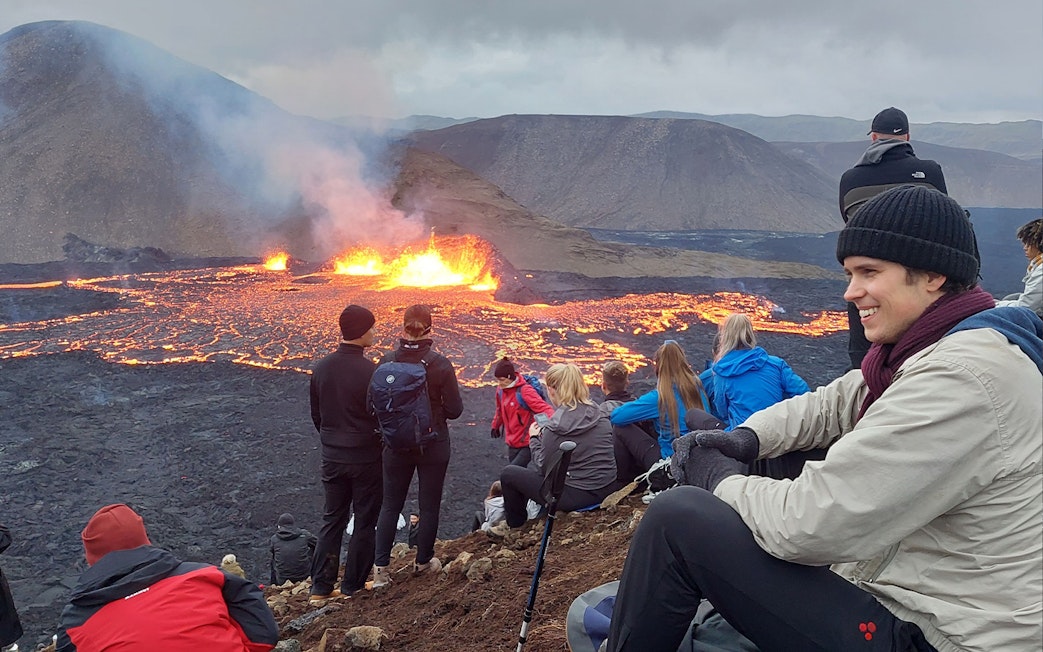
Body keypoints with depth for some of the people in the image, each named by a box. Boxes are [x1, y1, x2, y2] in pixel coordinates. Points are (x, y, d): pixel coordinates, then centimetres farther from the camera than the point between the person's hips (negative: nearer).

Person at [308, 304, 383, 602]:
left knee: (332, 520, 15)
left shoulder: (321, 368, -1)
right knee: (364, 522, 9)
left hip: (332, 457, 5)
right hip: (366, 458, -5)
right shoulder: (370, 371, -19)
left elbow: (316, 414, 9)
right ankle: (353, 586, 16)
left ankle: (321, 587, 16)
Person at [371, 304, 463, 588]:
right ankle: (423, 561, 28)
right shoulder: (440, 364, -16)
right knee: (429, 505, 14)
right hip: (433, 446, -2)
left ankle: (381, 567, 9)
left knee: (390, 504, 14)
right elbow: (454, 409, -11)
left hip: (397, 445, 2)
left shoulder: (387, 361, -11)